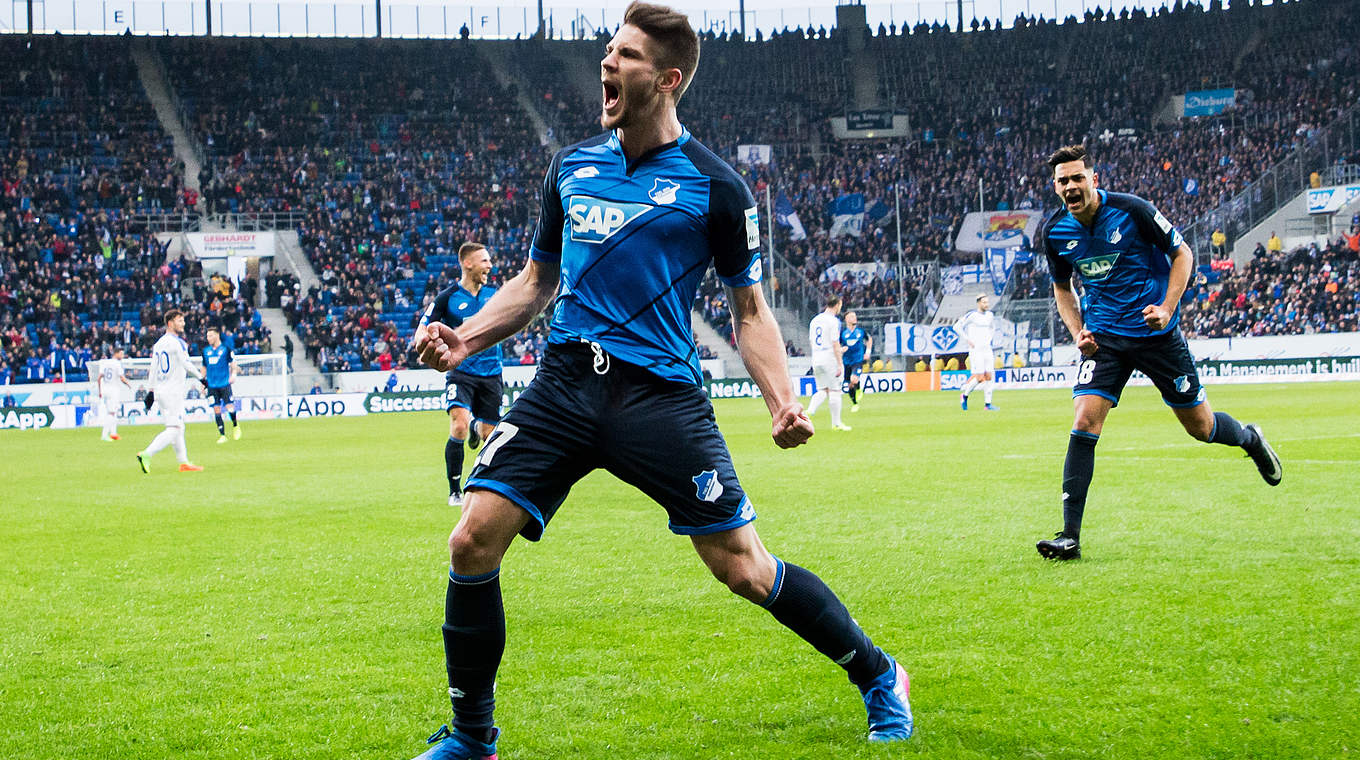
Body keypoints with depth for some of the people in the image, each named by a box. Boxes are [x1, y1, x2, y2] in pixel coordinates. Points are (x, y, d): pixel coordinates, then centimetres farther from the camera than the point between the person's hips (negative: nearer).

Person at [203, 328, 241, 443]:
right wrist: (203, 382, 16)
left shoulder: (226, 348, 0)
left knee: (230, 407, -11)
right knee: (216, 410, -1)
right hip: (212, 385, 4)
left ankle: (235, 425, 19)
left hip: (225, 383, -4)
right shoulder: (205, 351, 11)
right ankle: (222, 435, 5)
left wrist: (233, 375, -13)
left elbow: (233, 363, 3)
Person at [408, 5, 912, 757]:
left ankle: (878, 677, 20)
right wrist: (464, 337, 5)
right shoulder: (571, 167, 11)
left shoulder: (714, 187, -1)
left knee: (743, 568, -4)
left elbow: (749, 308, 5)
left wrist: (781, 399, -11)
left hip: (660, 390, -4)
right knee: (473, 541, -11)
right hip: (564, 381, 4)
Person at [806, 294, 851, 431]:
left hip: (816, 360, 7)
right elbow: (835, 344, -16)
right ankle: (836, 423, 5)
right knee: (834, 391, 1)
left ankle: (809, 411, -10)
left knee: (822, 391, 12)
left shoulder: (814, 320, 12)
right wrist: (840, 364, -15)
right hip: (830, 360, -7)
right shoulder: (834, 321, -11)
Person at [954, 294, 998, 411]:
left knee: (988, 376, 1)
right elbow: (957, 326, -8)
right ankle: (964, 395, 11)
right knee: (980, 378, -11)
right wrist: (968, 340, -11)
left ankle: (988, 404, 4)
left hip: (987, 349, 6)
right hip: (975, 350, -6)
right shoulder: (972, 315, -9)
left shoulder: (990, 315, 11)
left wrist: (989, 339, 14)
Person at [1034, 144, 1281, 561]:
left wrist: (1166, 308, -15)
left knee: (1200, 426, 7)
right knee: (1085, 421, -17)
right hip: (1103, 336, 2)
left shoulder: (1132, 210, -15)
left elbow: (1182, 253, -3)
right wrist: (1078, 332, -2)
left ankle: (1249, 438, 44)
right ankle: (1070, 536, -15)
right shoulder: (1054, 230, -4)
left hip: (1157, 334, -2)